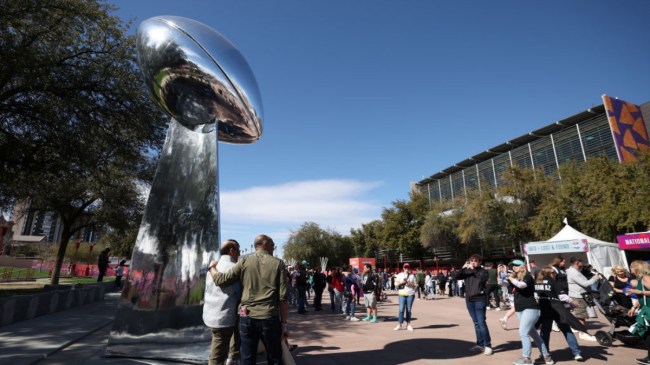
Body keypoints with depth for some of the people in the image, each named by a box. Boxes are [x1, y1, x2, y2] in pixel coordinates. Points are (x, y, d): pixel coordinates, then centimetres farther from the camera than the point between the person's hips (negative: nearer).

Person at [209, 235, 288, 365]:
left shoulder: (244, 261, 2)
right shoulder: (278, 263, -1)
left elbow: (221, 280, 1)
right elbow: (283, 297, -5)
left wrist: (212, 267, 21)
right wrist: (284, 323, 1)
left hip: (247, 317, 2)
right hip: (270, 318, -1)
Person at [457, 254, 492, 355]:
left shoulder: (483, 271, -3)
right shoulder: (467, 271, 6)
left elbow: (482, 279, -21)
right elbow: (457, 277, -3)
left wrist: (474, 269, -18)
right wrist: (463, 268, -14)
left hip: (480, 300, -5)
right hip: (469, 300, 5)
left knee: (482, 323, -6)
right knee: (476, 323, 13)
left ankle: (488, 345, 5)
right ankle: (480, 344, 23)